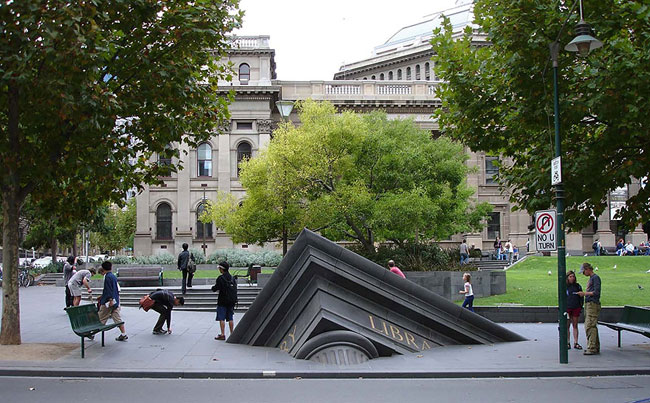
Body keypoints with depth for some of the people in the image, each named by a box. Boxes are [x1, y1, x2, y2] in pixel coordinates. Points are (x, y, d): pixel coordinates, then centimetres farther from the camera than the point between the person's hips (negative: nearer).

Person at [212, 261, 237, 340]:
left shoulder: (221, 278, -13)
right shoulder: (232, 278, 8)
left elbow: (215, 288, -13)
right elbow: (235, 288, 13)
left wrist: (213, 287, 8)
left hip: (223, 301, -6)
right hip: (231, 300, 6)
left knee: (221, 318, -1)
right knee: (230, 318, 11)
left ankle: (222, 334, -3)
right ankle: (232, 334, 13)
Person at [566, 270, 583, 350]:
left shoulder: (578, 286, 7)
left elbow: (581, 297, 13)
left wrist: (581, 307, 5)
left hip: (576, 308, 2)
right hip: (567, 308, -2)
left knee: (575, 326, 7)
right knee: (567, 326, 2)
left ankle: (576, 343, 11)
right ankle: (568, 343, 7)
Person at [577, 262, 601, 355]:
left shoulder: (596, 277, -8)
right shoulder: (590, 278, 21)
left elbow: (596, 292, -16)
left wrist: (584, 293, -11)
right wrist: (583, 293, 10)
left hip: (593, 305, -10)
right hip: (588, 305, 10)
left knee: (590, 326, -13)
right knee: (588, 326, 11)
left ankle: (592, 348, -14)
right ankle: (596, 348, 17)